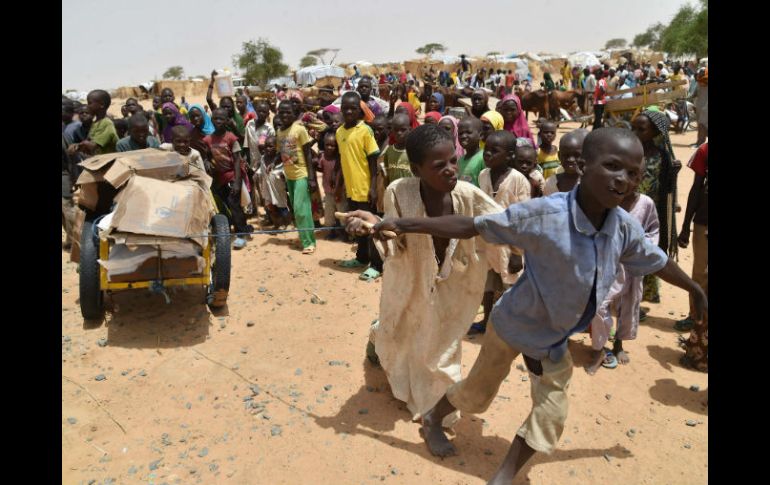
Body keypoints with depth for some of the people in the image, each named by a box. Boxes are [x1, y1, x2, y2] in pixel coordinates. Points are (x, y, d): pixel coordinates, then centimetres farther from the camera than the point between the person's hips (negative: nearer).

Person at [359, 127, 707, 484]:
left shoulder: (626, 228, -16)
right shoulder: (545, 214, -33)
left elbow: (658, 262, 6)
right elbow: (471, 226, -28)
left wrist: (695, 290, 24)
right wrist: (404, 224, -30)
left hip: (556, 337, 5)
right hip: (515, 322, -5)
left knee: (550, 416, 8)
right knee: (478, 391, 15)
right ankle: (432, 419, 47)